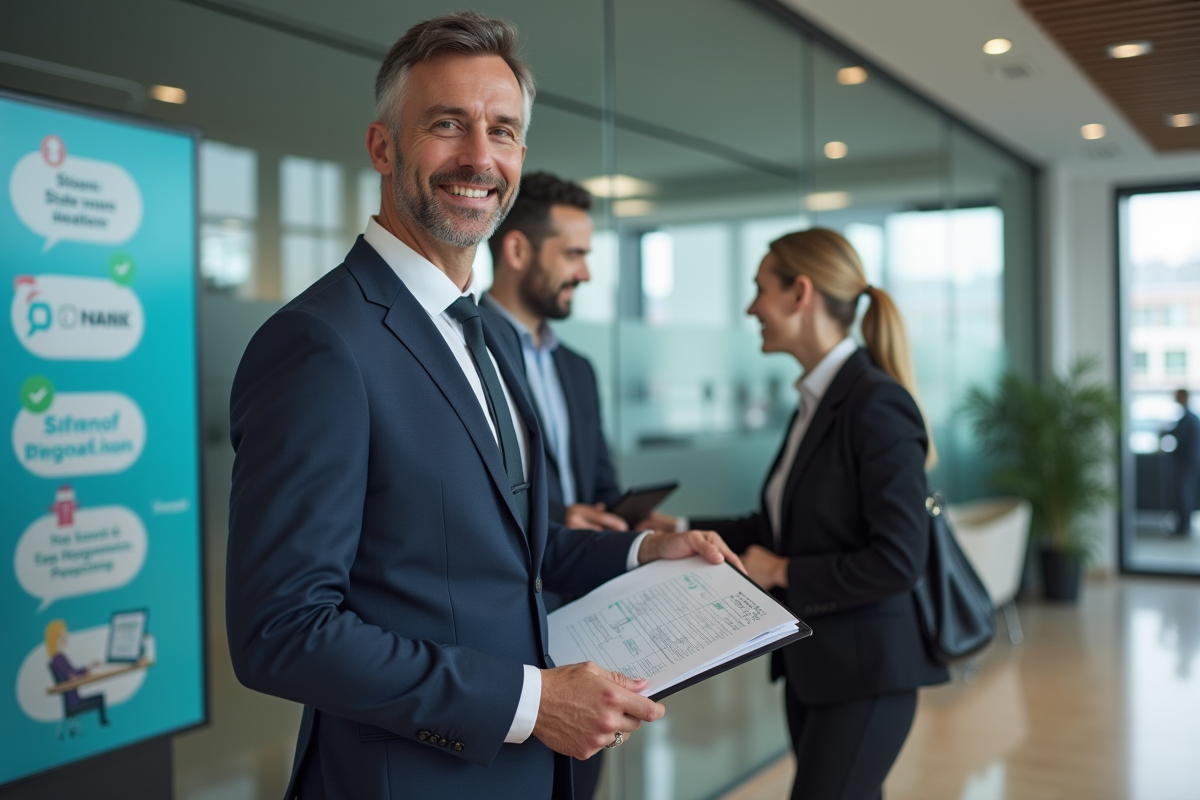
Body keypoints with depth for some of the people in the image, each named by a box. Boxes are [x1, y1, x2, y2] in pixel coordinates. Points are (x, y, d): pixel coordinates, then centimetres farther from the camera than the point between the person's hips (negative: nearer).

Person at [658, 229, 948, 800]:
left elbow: (899, 559, -22)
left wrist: (782, 572, -14)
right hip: (810, 665, 9)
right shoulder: (816, 400, 8)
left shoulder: (878, 404, -19)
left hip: (863, 672, -8)